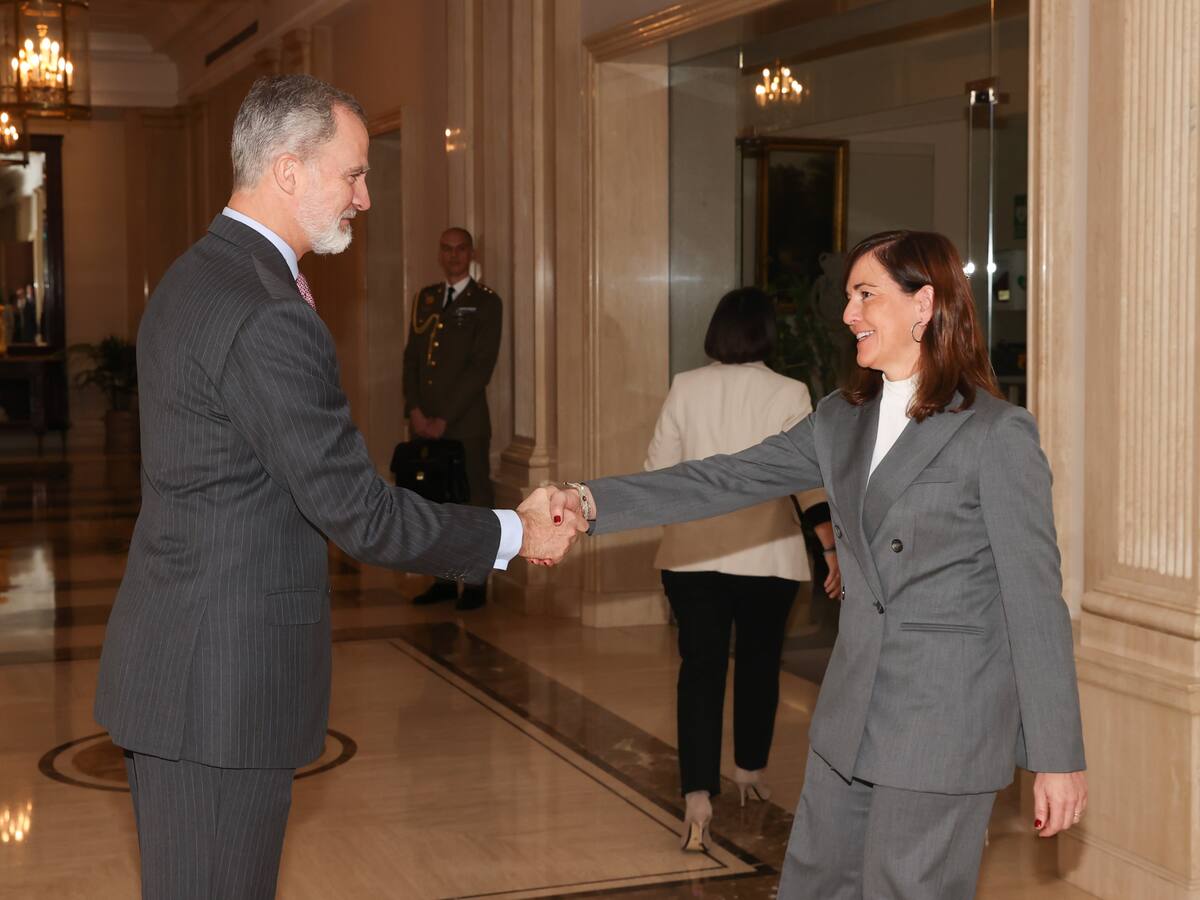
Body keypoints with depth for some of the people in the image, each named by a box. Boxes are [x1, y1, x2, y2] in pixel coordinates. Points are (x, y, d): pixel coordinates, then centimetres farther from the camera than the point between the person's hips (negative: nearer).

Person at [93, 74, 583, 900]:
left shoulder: (192, 280, 11)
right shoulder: (268, 319, -22)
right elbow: (359, 513, -19)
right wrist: (512, 534, -8)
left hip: (169, 666, 10)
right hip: (223, 680, -10)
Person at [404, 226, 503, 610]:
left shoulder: (486, 302, -1)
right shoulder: (425, 298, 15)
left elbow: (481, 366, -9)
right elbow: (411, 357, 13)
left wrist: (444, 418, -12)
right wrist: (415, 410, -1)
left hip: (466, 423, -5)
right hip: (425, 421, 5)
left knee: (474, 503, -1)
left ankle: (475, 585, 6)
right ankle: (443, 581, 16)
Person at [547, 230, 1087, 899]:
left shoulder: (997, 433, -11)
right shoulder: (843, 421, 8)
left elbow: (1035, 599, -11)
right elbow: (725, 481, 5)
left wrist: (1058, 757, -11)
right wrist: (592, 502, -6)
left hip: (947, 722, -6)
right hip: (852, 712, 7)